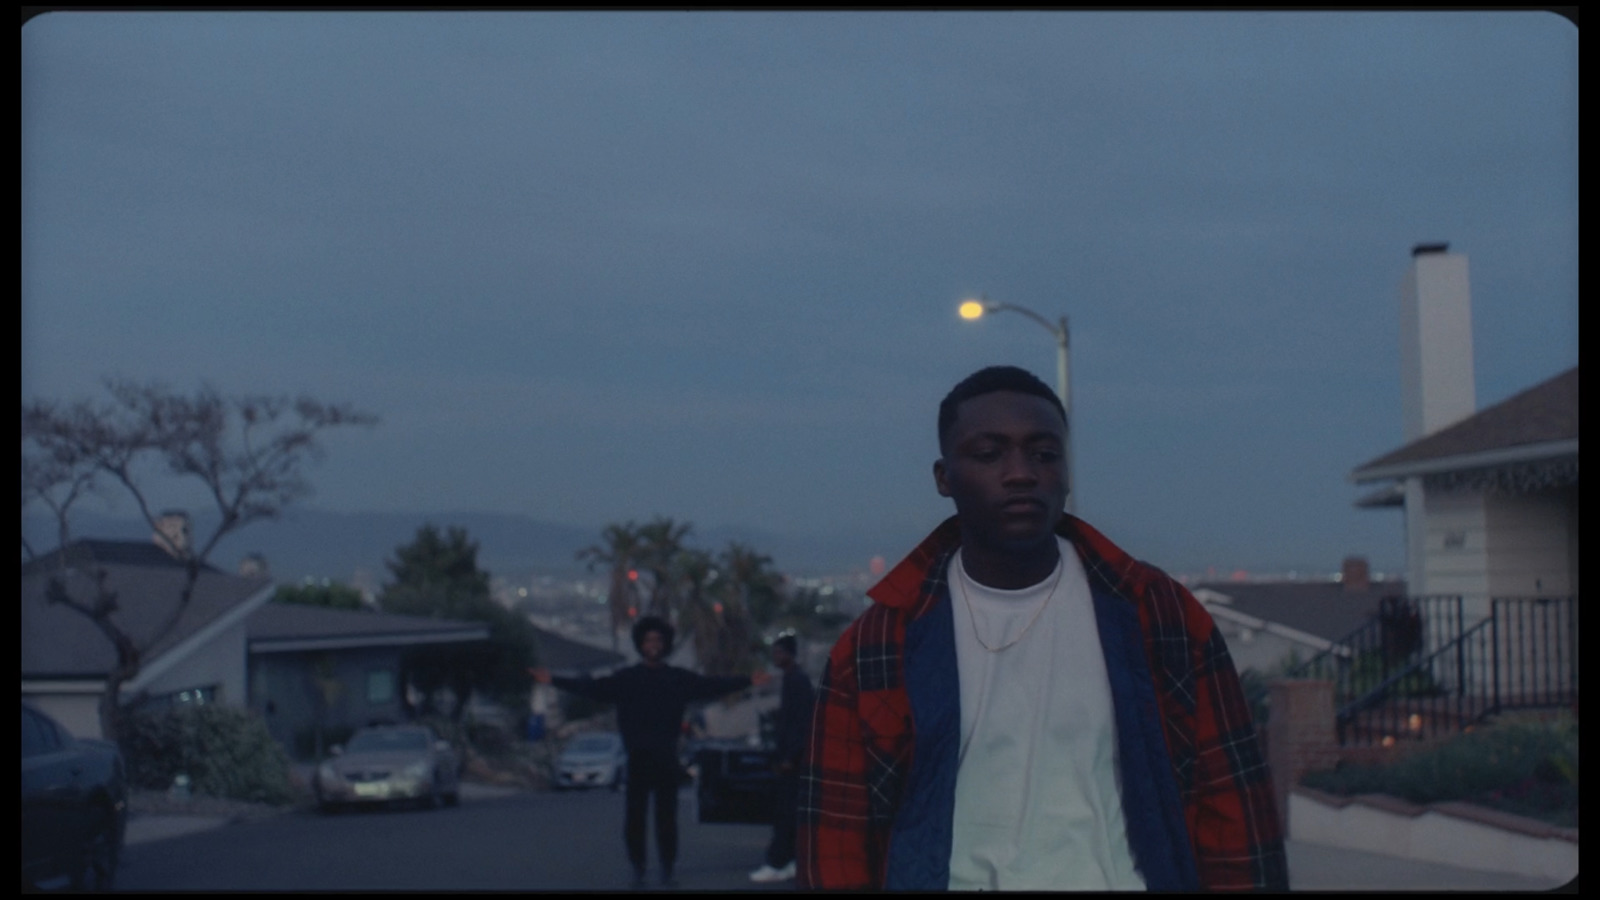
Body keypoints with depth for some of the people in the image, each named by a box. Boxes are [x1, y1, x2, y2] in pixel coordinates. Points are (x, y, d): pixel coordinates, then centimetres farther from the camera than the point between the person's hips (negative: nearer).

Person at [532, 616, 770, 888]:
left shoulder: (679, 678, 8)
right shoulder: (626, 678, 3)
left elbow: (712, 686, 6)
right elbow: (592, 688, -3)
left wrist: (748, 681, -1)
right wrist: (554, 681, -12)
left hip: (667, 758, 1)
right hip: (638, 757, -1)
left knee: (667, 815, 4)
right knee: (635, 815, 0)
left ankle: (667, 870, 12)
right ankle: (638, 870, 9)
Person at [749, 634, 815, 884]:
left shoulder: (798, 680, -12)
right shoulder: (790, 679, 17)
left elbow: (801, 721, -19)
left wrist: (788, 757, -21)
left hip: (792, 756, -10)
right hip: (787, 754, 10)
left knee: (785, 811, -9)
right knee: (783, 810, 10)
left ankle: (776, 864, -10)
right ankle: (788, 861, 14)